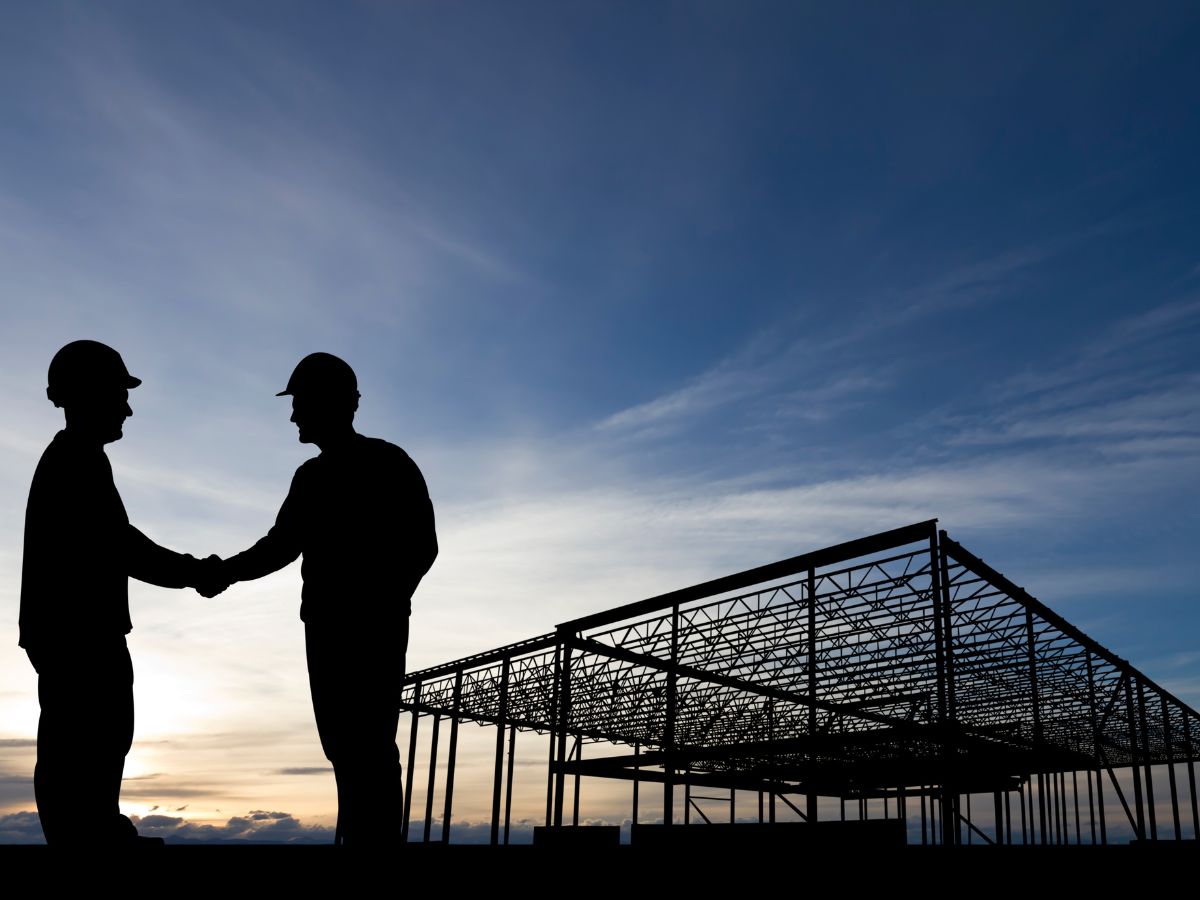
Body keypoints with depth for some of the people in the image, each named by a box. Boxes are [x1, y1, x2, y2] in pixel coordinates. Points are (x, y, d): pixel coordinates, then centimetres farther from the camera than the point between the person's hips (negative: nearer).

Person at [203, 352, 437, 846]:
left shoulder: (388, 464, -3)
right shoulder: (312, 477, 17)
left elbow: (420, 546, -8)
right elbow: (281, 545, 19)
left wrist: (382, 608, -17)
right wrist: (225, 571, 3)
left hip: (374, 629, -7)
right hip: (326, 626, 7)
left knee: (369, 746, -12)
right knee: (344, 746, 6)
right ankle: (356, 835, 12)